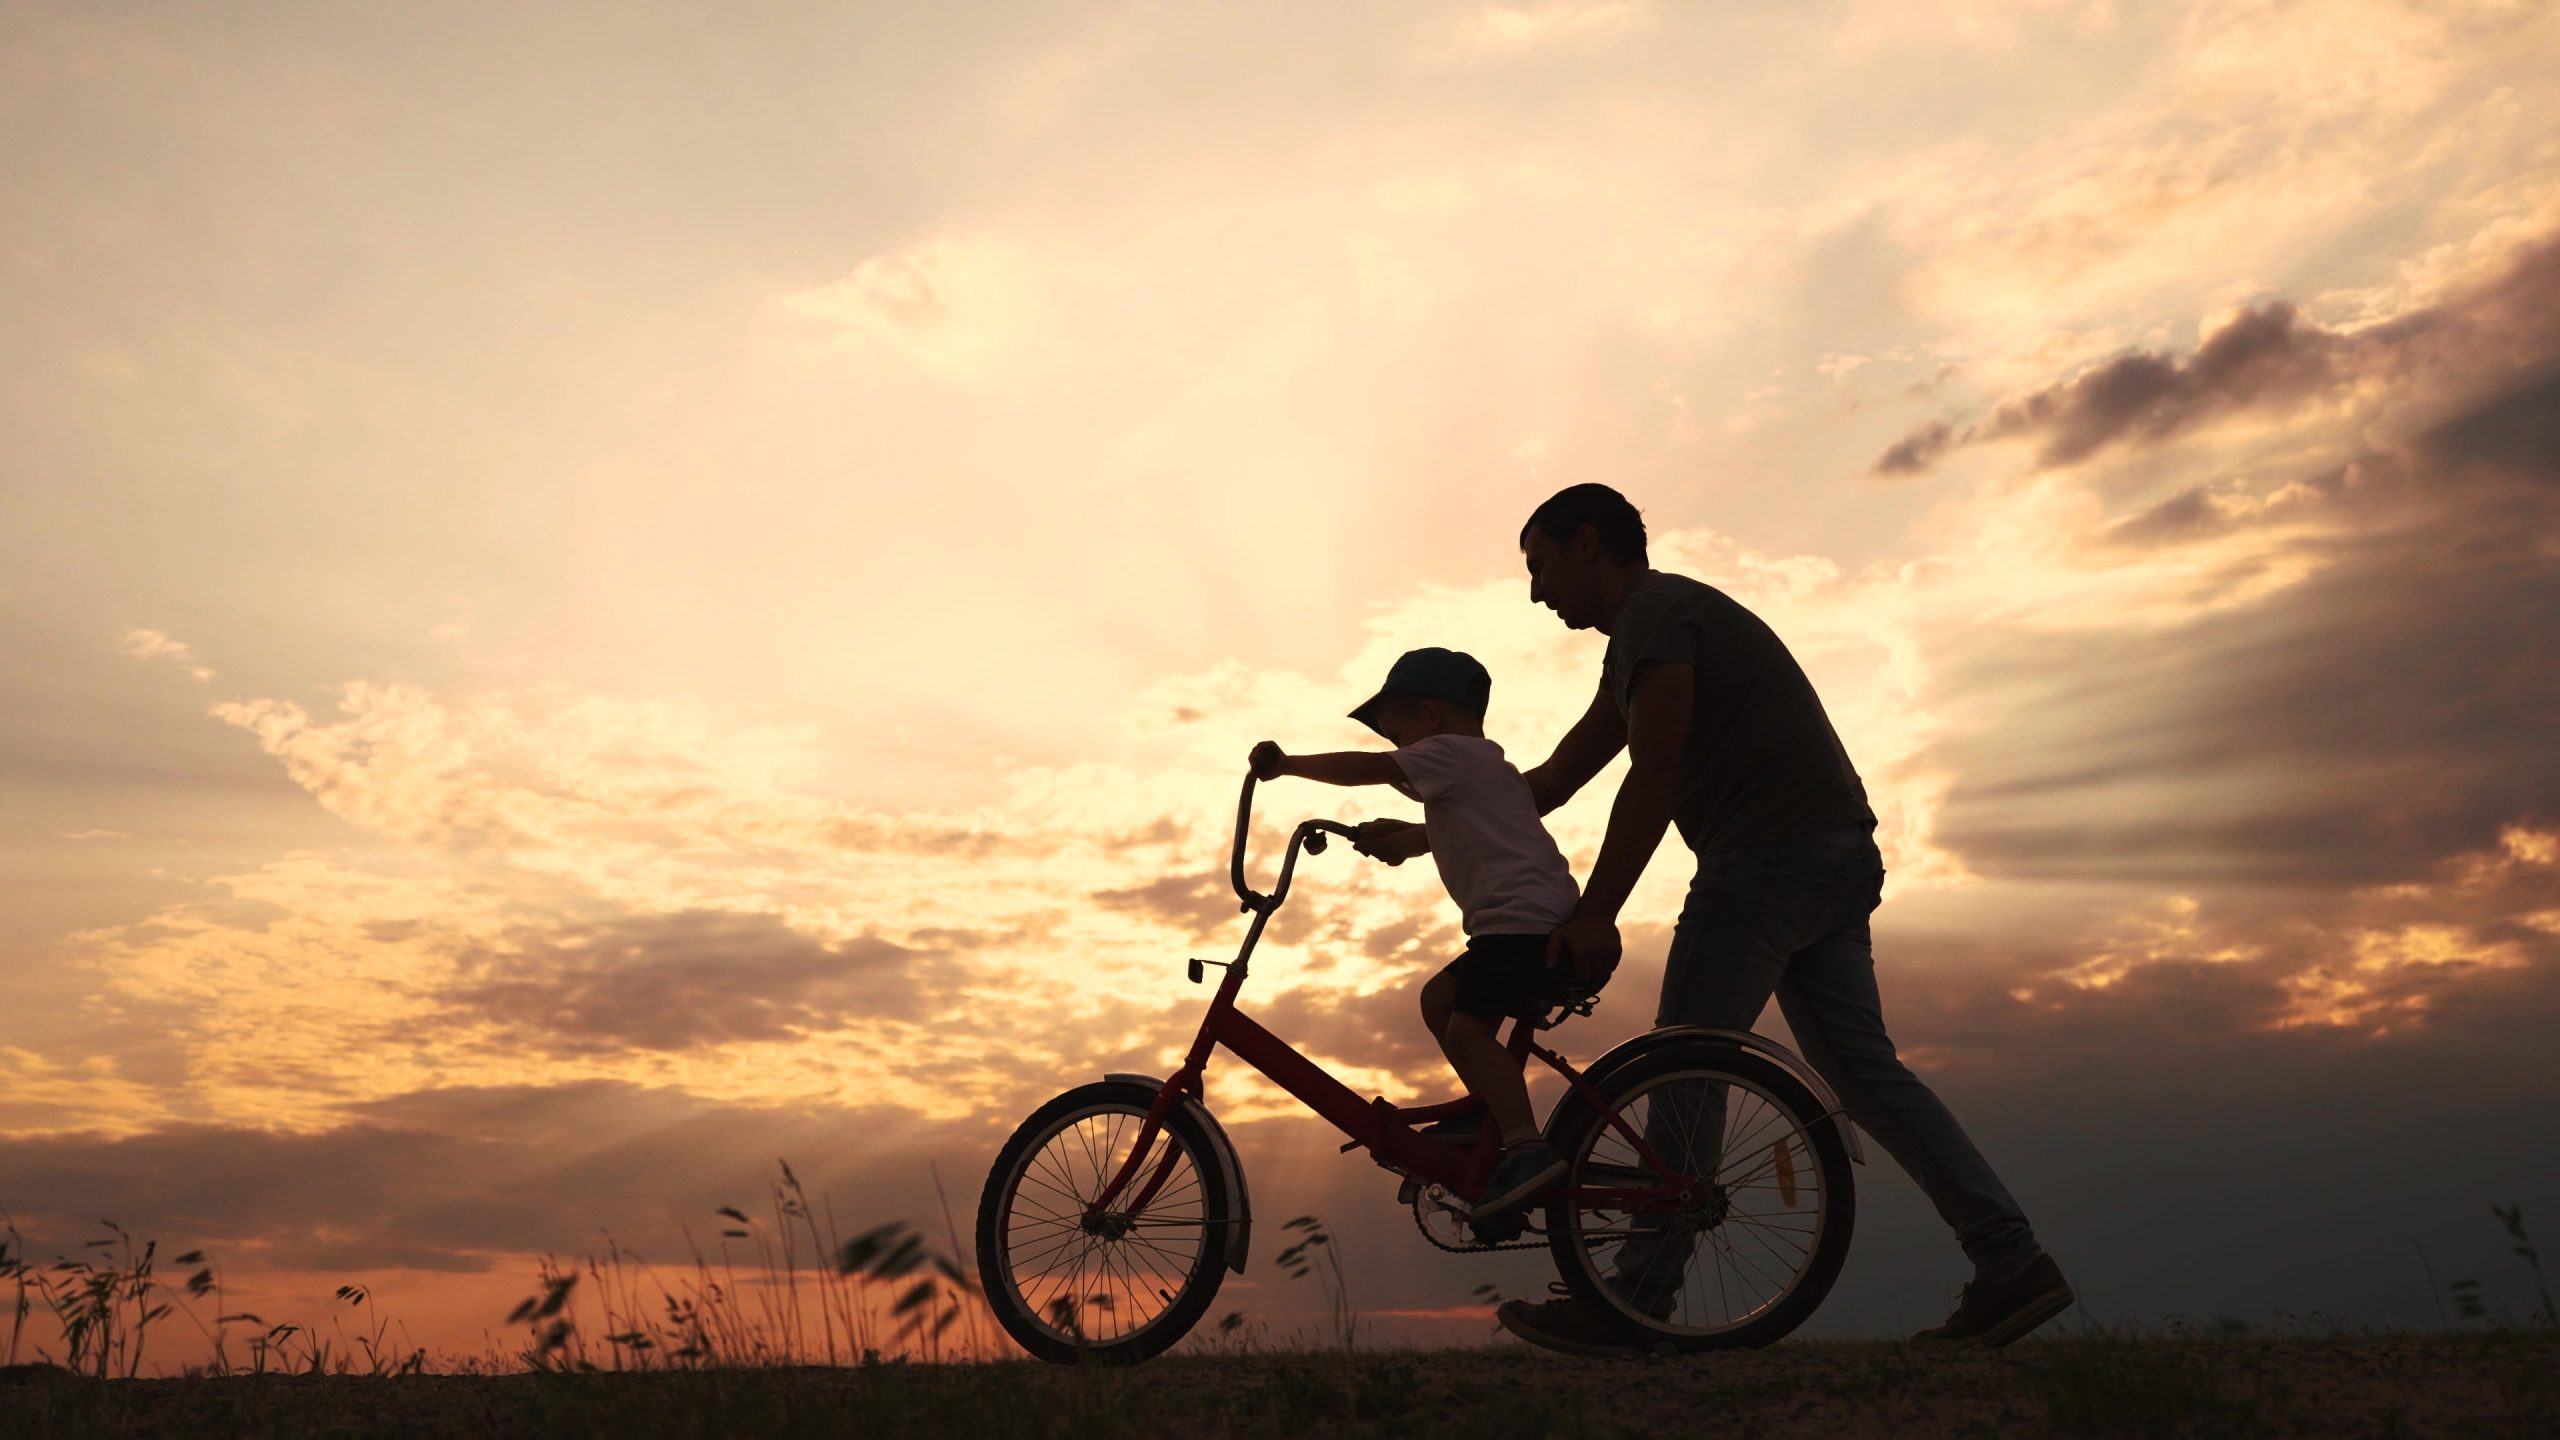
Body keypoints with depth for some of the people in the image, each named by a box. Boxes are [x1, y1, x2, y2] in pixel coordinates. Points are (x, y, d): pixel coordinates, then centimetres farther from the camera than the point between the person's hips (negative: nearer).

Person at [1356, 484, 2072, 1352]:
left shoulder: (1655, 613, -6)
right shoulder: (1644, 634, 25)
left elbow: (1653, 774, -17)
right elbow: (1553, 782, 25)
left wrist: (1594, 916, -18)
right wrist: (1424, 838, 25)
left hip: (1769, 855, -10)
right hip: (1837, 858, 10)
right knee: (1863, 1069, 9)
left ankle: (1636, 1298, -5)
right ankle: (2012, 1261, 8)